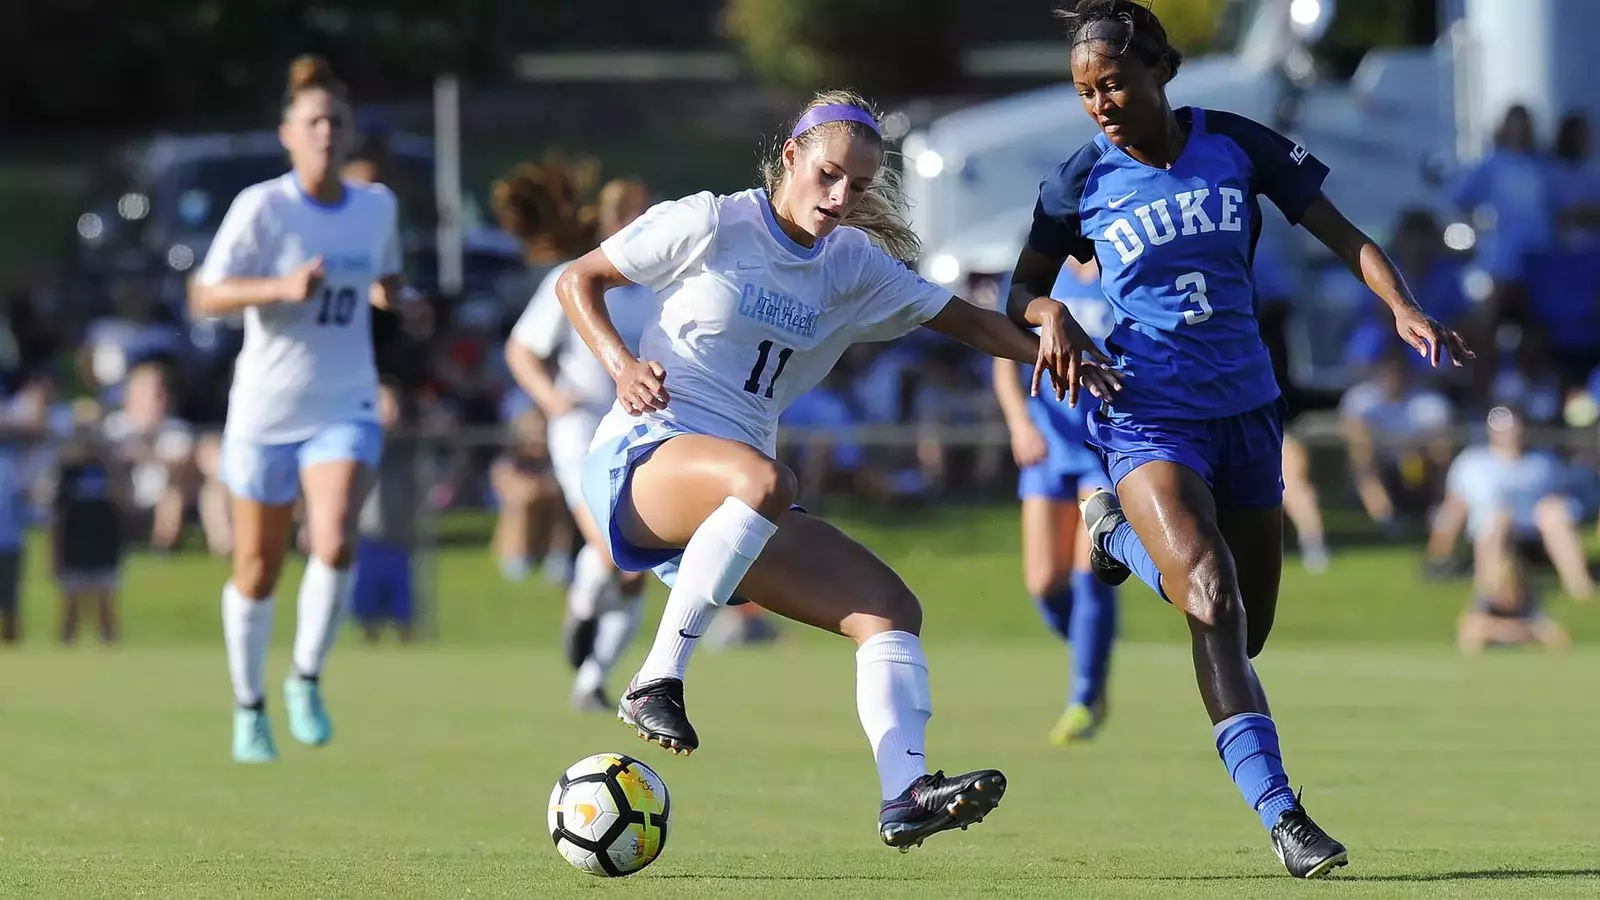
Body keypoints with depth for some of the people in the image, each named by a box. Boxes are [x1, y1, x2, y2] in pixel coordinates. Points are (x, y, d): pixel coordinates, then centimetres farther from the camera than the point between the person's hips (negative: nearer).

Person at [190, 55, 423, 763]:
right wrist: (281, 287, -30)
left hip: (345, 407, 2)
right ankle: (249, 707, 27)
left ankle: (307, 679, -1)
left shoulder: (376, 205, 2)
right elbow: (207, 296, -15)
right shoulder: (262, 206, -11)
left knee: (335, 543, -22)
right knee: (258, 570, 7)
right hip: (265, 412, -2)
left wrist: (398, 297, -1)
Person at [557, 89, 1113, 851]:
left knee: (889, 608, -9)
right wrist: (621, 364, -15)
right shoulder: (712, 225, -3)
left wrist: (1046, 345, -7)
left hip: (730, 508, 7)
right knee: (761, 480, -40)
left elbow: (965, 321, 14)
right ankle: (656, 683, -33)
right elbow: (578, 280, 3)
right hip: (641, 458, -7)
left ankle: (905, 793, -22)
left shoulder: (855, 266, 12)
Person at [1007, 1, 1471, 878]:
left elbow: (1341, 235, 3)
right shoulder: (1080, 182, -3)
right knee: (1213, 602, -25)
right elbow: (1024, 290, 9)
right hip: (1147, 418, -4)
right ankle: (1279, 815, -28)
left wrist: (1403, 307, -13)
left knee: (1247, 630, 12)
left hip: (1245, 407, 4)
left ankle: (1120, 533, 40)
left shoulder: (1236, 146, -1)